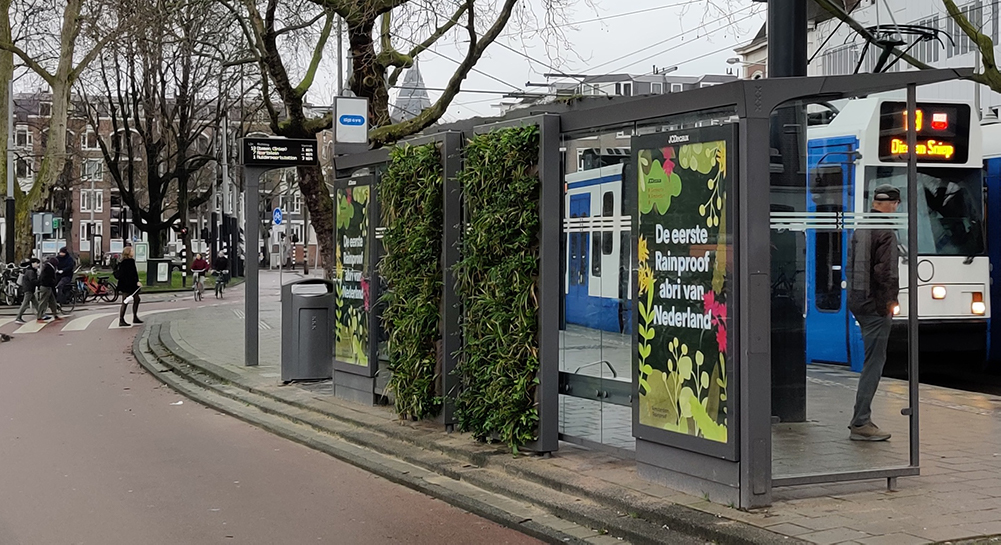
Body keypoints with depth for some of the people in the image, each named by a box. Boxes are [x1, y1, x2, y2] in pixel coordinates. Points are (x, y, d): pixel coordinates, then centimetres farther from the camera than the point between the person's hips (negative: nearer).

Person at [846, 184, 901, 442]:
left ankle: (861, 417, 19)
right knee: (874, 361, -5)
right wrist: (891, 299, -10)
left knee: (873, 360, 16)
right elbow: (886, 270, -19)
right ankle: (860, 423, -6)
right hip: (876, 304, -9)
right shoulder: (886, 231, -14)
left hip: (858, 301, 9)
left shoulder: (860, 228, 13)